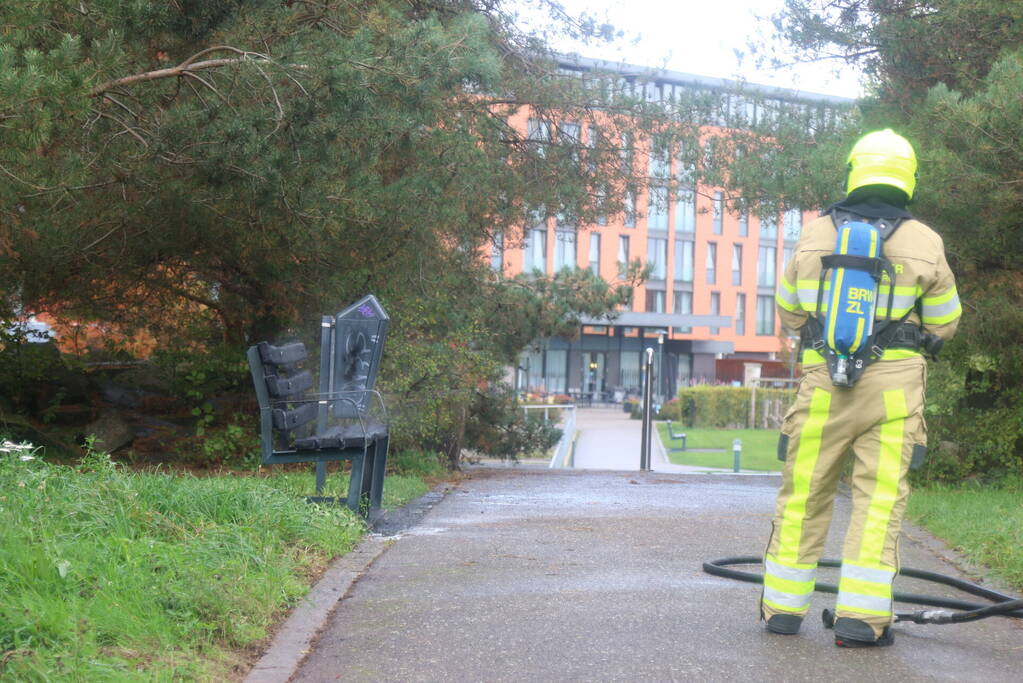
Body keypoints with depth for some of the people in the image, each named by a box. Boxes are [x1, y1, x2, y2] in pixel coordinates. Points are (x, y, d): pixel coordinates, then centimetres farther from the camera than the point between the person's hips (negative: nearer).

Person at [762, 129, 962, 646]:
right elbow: (943, 324, 8)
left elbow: (789, 313, 14)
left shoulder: (813, 235, 4)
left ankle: (783, 606, 18)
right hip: (895, 386, -2)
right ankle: (860, 616, -4)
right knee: (880, 497, 1)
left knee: (804, 493, 11)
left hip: (822, 381, 2)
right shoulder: (923, 243, -1)